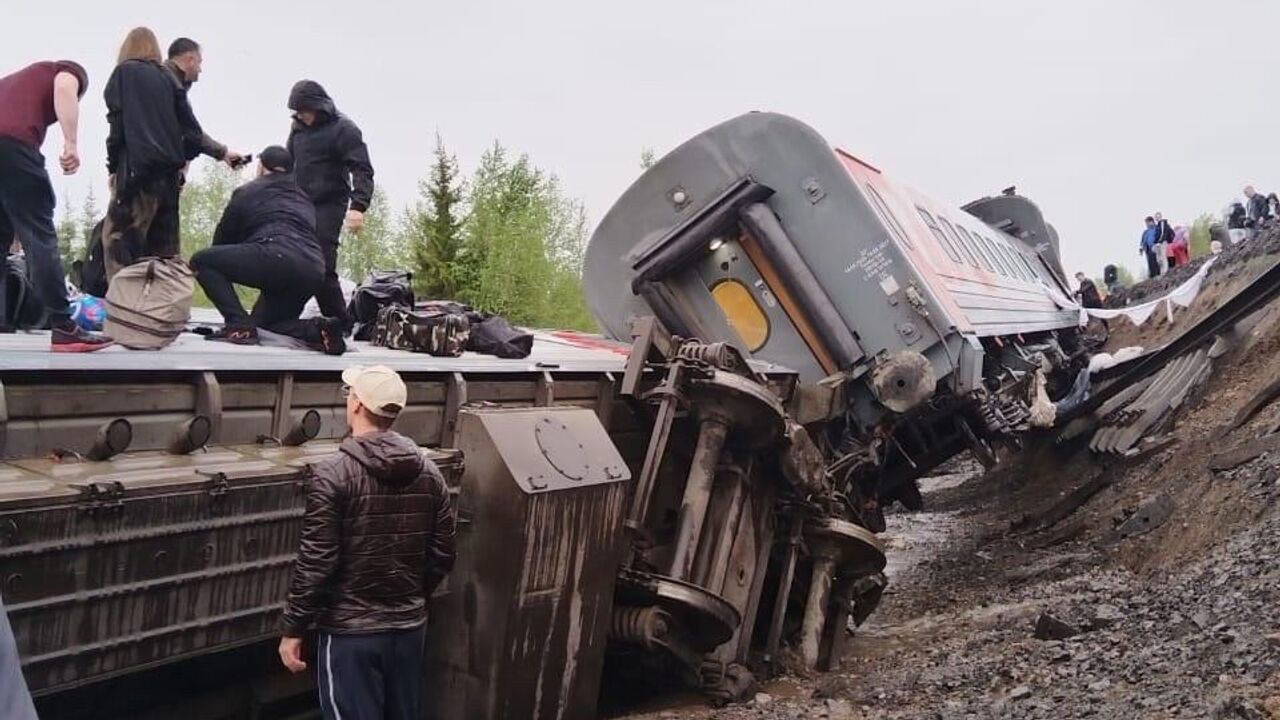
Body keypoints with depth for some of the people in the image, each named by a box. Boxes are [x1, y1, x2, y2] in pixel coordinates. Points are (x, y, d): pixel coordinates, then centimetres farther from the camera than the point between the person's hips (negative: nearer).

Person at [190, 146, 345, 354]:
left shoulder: (247, 192, 15)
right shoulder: (304, 198, 31)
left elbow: (222, 238, 20)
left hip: (276, 256, -7)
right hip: (313, 272, 7)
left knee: (201, 261, 8)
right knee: (264, 321, 26)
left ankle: (240, 325, -10)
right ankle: (319, 329, -2)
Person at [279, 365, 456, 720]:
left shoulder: (333, 474, -15)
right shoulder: (428, 471, 1)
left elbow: (315, 562, -16)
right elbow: (442, 555, 5)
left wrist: (292, 629, -6)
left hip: (350, 631, -5)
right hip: (409, 627, 5)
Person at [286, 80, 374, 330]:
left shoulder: (343, 129, -7)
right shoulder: (299, 127, 14)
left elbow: (362, 170, -16)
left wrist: (358, 206, -30)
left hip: (328, 206, -7)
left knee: (322, 267, -18)